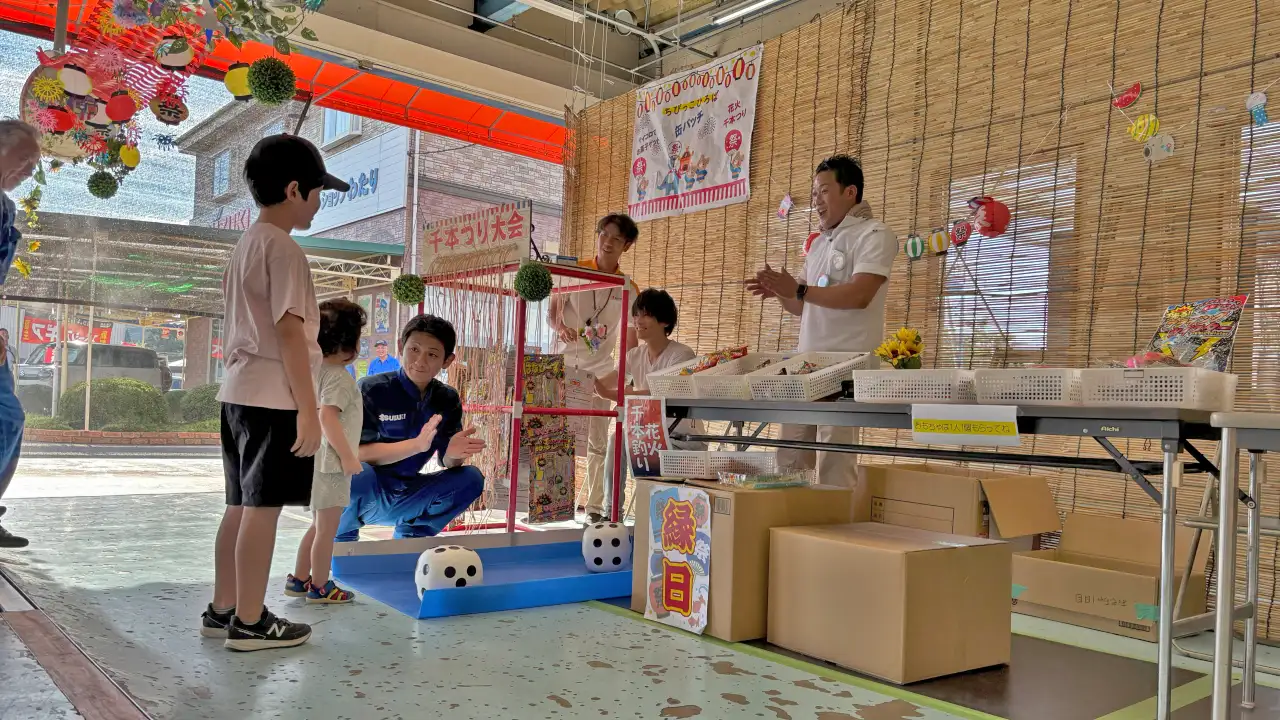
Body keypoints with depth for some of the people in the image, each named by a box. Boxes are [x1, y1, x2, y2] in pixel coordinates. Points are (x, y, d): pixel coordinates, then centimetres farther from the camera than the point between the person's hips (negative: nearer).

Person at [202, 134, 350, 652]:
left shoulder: (245, 245, 16)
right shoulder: (283, 249, -13)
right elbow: (290, 332, -19)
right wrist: (309, 407, -19)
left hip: (240, 391, 9)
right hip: (274, 397, -9)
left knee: (241, 505, 14)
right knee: (262, 507, -3)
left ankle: (222, 610, 22)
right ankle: (250, 622, 5)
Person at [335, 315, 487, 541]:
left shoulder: (448, 400, -2)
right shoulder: (373, 389, -17)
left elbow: (447, 462, -4)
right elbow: (358, 453, -22)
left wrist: (454, 453, -29)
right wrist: (417, 444, -34)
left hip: (403, 498, 4)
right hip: (364, 495, -4)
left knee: (471, 478, -12)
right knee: (357, 473, -36)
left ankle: (413, 534, 8)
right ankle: (343, 537, -5)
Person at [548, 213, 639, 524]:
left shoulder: (628, 289, 3)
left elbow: (631, 338, 6)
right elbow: (551, 312, 2)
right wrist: (560, 328, -20)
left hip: (600, 370, 1)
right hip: (563, 364, -1)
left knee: (597, 440, 2)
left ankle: (594, 505, 10)